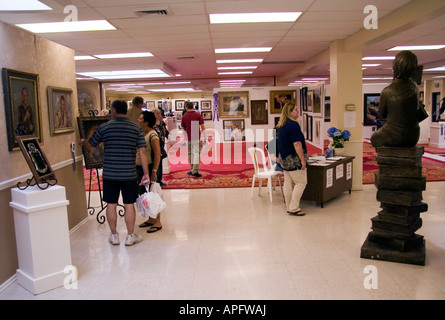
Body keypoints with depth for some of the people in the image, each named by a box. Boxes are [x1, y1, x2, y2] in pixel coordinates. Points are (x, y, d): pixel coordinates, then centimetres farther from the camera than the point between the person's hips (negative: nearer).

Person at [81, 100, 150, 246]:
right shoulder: (136, 128, -1)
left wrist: (82, 142, 36)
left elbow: (90, 144, 12)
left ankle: (114, 236, 23)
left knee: (111, 204, 12)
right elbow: (142, 153, -5)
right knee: (129, 205, 8)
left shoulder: (104, 127, -2)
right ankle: (130, 236, 18)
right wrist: (146, 173, 0)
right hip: (129, 174, 0)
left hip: (109, 174, 0)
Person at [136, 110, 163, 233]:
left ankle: (157, 222, 8)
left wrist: (154, 171, -23)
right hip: (139, 168, 9)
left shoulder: (152, 135, -15)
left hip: (148, 167, -9)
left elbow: (157, 154, -20)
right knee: (144, 194, 14)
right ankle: (151, 219, 26)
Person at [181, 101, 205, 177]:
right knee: (196, 154, -2)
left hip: (188, 138, 2)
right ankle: (195, 171, -10)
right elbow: (202, 127, -6)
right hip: (196, 138, -2)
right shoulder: (198, 115, -4)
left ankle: (192, 170, 20)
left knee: (190, 154, 13)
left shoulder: (184, 116, 1)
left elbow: (183, 129, 8)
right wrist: (204, 138, 1)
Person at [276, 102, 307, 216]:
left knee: (288, 184, 12)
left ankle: (290, 207, 18)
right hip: (293, 159, -9)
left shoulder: (280, 126, 12)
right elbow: (297, 144, -21)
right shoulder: (293, 124, -16)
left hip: (284, 159, 9)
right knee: (301, 182, -1)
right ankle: (294, 208, -1)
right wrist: (303, 160, -18)